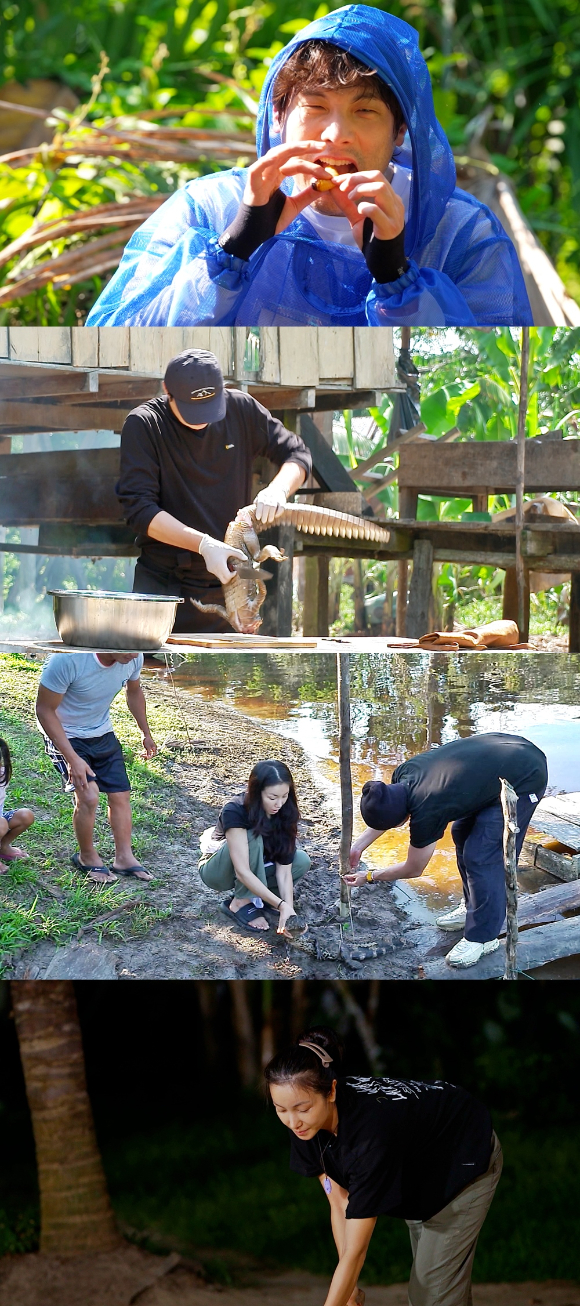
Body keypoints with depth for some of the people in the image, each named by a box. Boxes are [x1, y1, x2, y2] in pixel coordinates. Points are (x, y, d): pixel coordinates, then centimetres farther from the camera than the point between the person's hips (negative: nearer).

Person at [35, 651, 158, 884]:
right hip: (65, 735, -6)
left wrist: (146, 733, 16)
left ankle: (124, 857, 19)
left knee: (120, 794, 5)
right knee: (88, 796, -17)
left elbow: (134, 692, 8)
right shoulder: (68, 658, -36)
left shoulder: (132, 658, -17)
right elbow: (45, 710, -27)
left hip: (102, 734, 6)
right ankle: (87, 857, 6)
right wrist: (72, 759, -30)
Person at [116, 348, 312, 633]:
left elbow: (296, 454, 11)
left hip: (228, 580, 3)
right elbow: (139, 509, -15)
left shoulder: (241, 409, 2)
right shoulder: (143, 425, -8)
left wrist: (278, 489, -12)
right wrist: (203, 544, -26)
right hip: (163, 584, -3)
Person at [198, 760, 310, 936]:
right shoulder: (234, 812, -33)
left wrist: (288, 908, -35)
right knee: (253, 839, -34)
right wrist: (281, 905, -44)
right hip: (217, 870, -5)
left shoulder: (283, 813, -17)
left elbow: (284, 868, -21)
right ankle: (241, 903, -22)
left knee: (301, 861, -19)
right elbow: (243, 872, -39)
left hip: (257, 865, 5)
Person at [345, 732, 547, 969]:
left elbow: (413, 870, -8)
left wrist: (369, 877, 4)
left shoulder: (426, 813, -27)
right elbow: (384, 814, 18)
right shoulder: (403, 774, -7)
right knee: (463, 834, 19)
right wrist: (357, 846, 16)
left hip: (525, 778, -9)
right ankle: (472, 907, 35)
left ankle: (483, 938, 3)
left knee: (482, 858, -9)